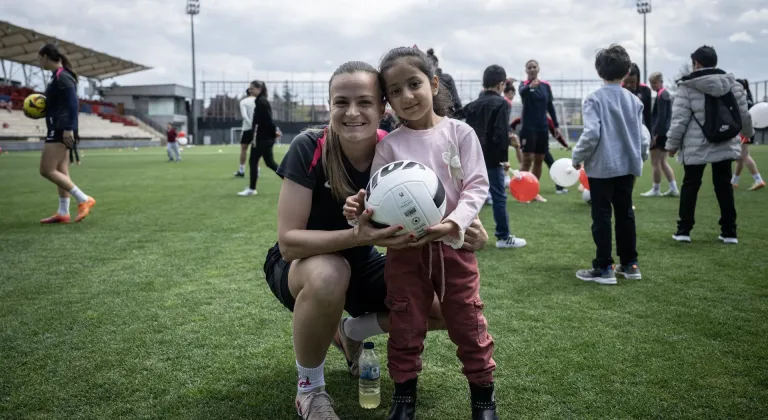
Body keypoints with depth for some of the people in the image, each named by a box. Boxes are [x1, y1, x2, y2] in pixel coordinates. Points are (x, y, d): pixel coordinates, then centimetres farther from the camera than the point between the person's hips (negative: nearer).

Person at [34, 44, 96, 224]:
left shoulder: (62, 77, -13)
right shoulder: (58, 76, 17)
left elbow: (73, 103, -22)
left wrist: (69, 128, -28)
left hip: (61, 129, -10)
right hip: (58, 129, 10)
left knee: (47, 170, -10)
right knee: (60, 172, 9)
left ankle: (84, 200, -10)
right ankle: (63, 213, 11)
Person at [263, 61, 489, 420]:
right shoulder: (309, 149, -25)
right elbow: (288, 241, -29)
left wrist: (461, 232, -33)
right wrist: (357, 235, -44)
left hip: (362, 266, 4)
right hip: (301, 265, -3)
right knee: (328, 275, -39)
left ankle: (352, 332, 15)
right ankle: (309, 387, -11)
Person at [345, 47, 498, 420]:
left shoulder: (460, 133, -3)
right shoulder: (389, 145, -1)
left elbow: (477, 185, -6)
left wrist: (454, 223, -22)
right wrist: (361, 207, -27)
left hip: (453, 244, 0)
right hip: (404, 248, 1)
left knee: (468, 323, 9)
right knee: (406, 326, 11)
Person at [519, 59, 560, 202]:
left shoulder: (546, 86, 9)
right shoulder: (524, 85, -5)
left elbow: (550, 106, 15)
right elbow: (522, 93, -30)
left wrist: (556, 125, 11)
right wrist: (530, 86, -52)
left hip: (542, 127, 5)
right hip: (528, 127, -5)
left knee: (539, 160, 9)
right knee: (528, 160, -9)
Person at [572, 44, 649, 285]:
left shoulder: (595, 99, -10)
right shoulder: (634, 100, 4)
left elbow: (591, 134, -19)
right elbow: (641, 136, 7)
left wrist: (578, 157, -6)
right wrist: (640, 157, 22)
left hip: (602, 166, -5)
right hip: (628, 165, 5)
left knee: (602, 216, 1)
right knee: (625, 214, 14)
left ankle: (604, 268, 3)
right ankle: (630, 264, 21)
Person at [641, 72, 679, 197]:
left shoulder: (661, 96, -14)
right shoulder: (666, 94, 16)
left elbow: (661, 117, -20)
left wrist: (655, 134, -19)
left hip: (660, 133, -10)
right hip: (665, 132, 10)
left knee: (655, 162, -1)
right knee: (663, 162, 13)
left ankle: (656, 190, 6)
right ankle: (673, 188, 12)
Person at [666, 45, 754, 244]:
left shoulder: (688, 87, -9)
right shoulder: (733, 84, 6)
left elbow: (679, 120, -11)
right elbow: (743, 114, 12)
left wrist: (672, 144, 0)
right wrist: (748, 132, 31)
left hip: (695, 147, -4)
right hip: (725, 145, 4)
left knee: (690, 185, 7)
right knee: (724, 186, 10)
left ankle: (684, 230, 9)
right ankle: (729, 232, 14)